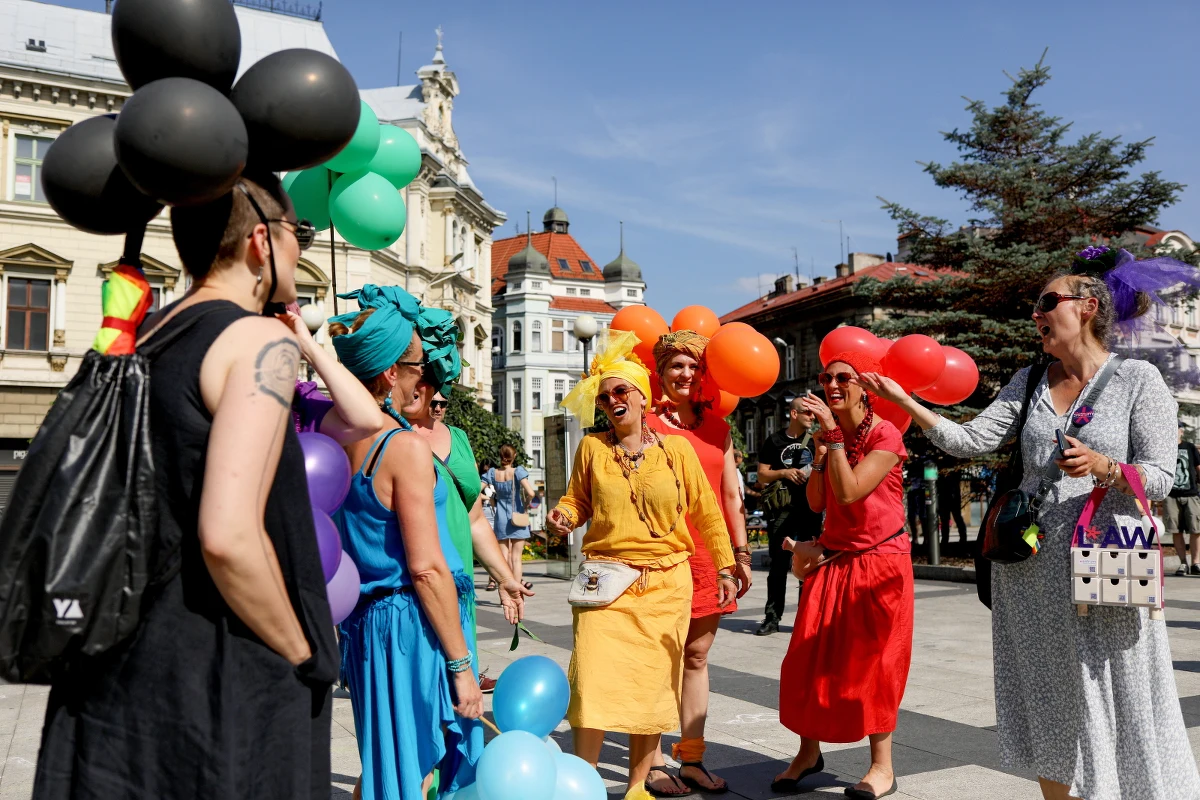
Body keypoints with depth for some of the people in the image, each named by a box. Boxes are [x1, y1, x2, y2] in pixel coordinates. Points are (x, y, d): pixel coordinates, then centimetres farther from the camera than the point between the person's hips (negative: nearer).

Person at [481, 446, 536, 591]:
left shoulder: (492, 473, -1)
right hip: (517, 518, -2)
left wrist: (492, 501, 7)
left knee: (504, 556, 8)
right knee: (516, 557, 4)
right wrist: (526, 506, -5)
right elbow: (530, 493, -23)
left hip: (500, 519, 3)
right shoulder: (518, 472, -11)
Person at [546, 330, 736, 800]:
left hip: (666, 584, 1)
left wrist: (725, 568, 9)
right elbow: (578, 500, 12)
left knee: (653, 685, 6)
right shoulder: (592, 447, 4)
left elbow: (707, 514, 8)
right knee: (592, 681, -11)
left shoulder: (676, 449, 3)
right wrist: (562, 516, -11)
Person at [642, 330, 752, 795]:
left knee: (697, 657, 10)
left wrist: (740, 553, 13)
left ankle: (692, 760, 19)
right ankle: (653, 764, 11)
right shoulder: (647, 423, -1)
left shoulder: (718, 428, 13)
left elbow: (731, 496, 16)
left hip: (708, 556, 5)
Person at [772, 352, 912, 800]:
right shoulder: (827, 436, 8)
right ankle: (809, 751, 20)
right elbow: (817, 502, 0)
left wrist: (833, 434, -20)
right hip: (833, 558, 6)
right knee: (810, 658, 4)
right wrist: (820, 446, -7)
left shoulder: (885, 435, -11)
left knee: (873, 661, 1)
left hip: (879, 561, -5)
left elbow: (849, 492, -22)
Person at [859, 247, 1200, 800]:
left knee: (1115, 705, 1)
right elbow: (971, 442, 2)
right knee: (1048, 710, 11)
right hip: (1031, 566, 4)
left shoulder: (1138, 379, -1)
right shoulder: (1029, 381, 11)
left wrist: (1103, 467, -24)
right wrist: (905, 402, -6)